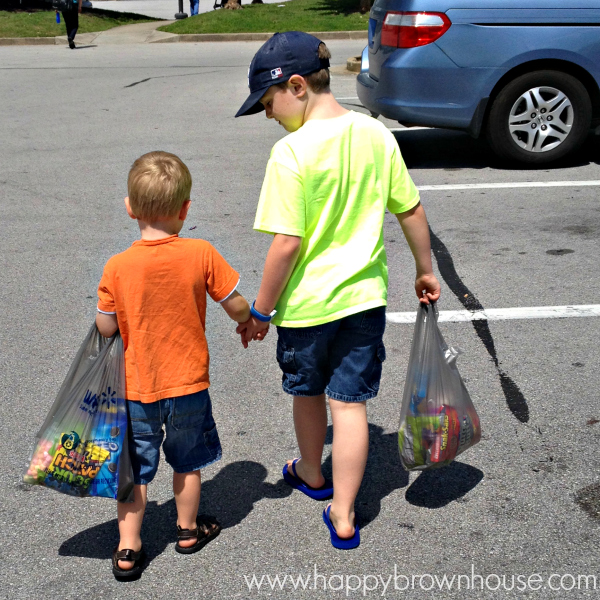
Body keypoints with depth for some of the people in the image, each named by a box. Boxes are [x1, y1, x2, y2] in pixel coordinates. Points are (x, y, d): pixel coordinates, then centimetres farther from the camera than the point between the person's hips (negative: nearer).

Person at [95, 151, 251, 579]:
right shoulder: (202, 255, -15)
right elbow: (237, 308, -8)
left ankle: (128, 549, 19)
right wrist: (253, 321, 13)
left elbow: (106, 328, -8)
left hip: (136, 387, 0)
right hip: (188, 383, 1)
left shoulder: (118, 267, -15)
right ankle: (188, 530, 38)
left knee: (135, 468, 14)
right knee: (187, 462, 21)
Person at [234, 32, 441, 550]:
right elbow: (412, 211, 5)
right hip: (365, 296, 4)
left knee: (307, 393, 21)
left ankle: (311, 474, 45)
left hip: (307, 303, -4)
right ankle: (343, 514, 17)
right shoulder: (377, 134, -2)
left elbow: (287, 244, -21)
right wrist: (426, 271, 19)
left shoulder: (292, 152, -20)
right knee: (350, 402, 10)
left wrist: (260, 312, -10)